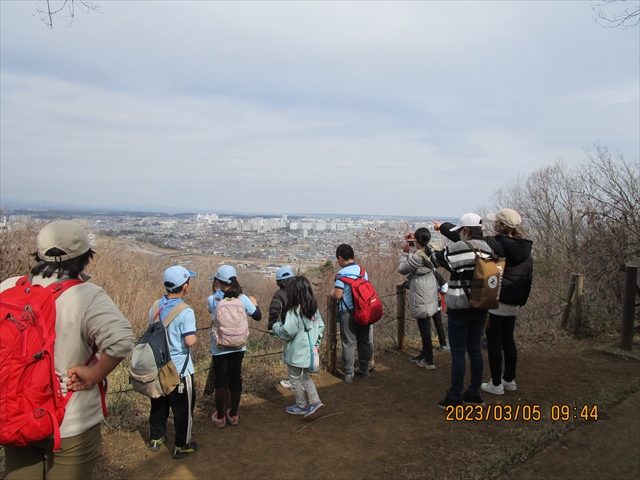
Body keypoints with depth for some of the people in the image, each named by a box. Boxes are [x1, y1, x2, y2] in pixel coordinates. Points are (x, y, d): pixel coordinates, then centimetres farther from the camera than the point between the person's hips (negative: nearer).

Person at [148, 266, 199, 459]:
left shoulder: (155, 307, -3)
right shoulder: (185, 312, -24)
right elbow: (190, 341, -28)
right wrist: (196, 337, -8)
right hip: (179, 369, -6)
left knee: (159, 404, 23)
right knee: (183, 408, 10)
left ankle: (155, 438, 38)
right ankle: (182, 446, 23)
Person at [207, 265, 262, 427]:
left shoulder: (212, 300, -13)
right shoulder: (243, 299, -10)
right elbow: (257, 316, 0)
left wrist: (216, 292, 19)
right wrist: (254, 303, 17)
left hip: (219, 347, -2)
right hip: (238, 346, 2)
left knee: (221, 380, 9)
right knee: (236, 379, 13)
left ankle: (220, 417, 20)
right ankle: (233, 415, 26)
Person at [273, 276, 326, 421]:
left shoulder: (294, 311, -22)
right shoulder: (313, 308, 1)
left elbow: (287, 332, -24)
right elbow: (321, 327, 7)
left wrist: (276, 326, -5)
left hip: (296, 354, -7)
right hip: (309, 351, 7)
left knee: (295, 379, 13)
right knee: (305, 377, 24)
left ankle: (302, 406, 27)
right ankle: (315, 402, 12)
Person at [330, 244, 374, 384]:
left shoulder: (342, 273, -14)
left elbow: (338, 295, -18)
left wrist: (331, 292, 2)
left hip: (348, 312, -5)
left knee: (349, 343, 4)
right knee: (365, 341, 15)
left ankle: (349, 374, 10)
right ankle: (364, 369, 27)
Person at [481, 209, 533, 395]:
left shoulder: (494, 244, -15)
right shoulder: (525, 249, 7)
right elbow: (528, 278, 13)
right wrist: (521, 301, 22)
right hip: (513, 304, 7)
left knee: (494, 342, 3)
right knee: (508, 339, 18)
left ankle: (496, 384, 11)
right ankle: (509, 380, 30)